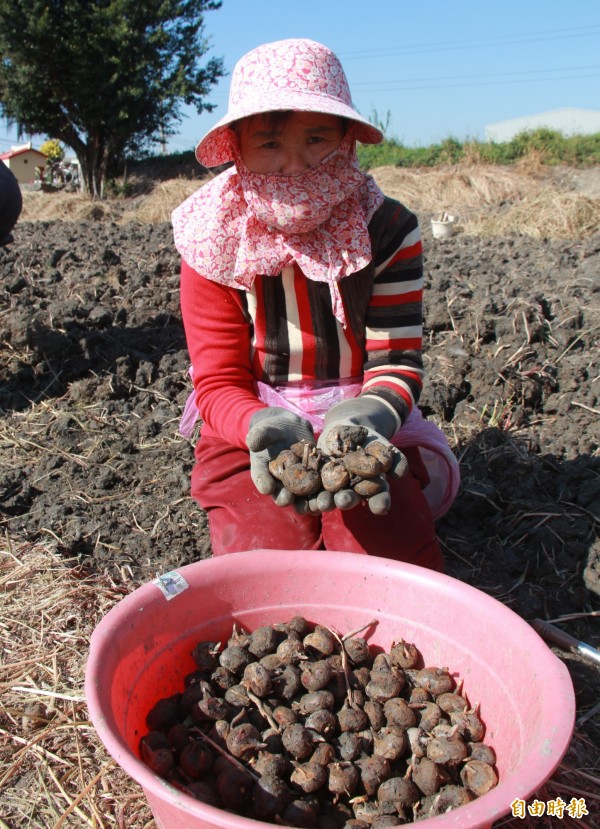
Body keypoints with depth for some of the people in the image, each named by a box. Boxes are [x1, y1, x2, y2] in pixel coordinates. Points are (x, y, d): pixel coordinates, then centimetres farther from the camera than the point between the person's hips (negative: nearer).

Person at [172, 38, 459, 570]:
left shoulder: (388, 231, -8)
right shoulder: (214, 245, -10)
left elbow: (396, 360, -9)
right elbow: (218, 381, -10)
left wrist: (370, 415, -34)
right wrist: (267, 428, -34)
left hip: (359, 416, 1)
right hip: (253, 426, 0)